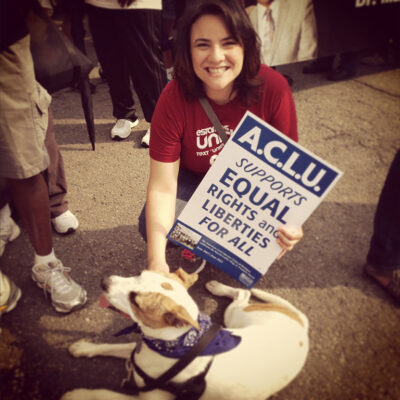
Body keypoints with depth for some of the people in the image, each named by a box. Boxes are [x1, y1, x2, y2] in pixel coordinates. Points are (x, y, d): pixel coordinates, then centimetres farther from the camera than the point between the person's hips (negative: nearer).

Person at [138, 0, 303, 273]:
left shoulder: (273, 87, -23)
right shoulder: (174, 98, -24)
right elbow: (162, 186, -25)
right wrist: (156, 260, -36)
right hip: (195, 181, 0)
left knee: (279, 236, -26)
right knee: (152, 225, -24)